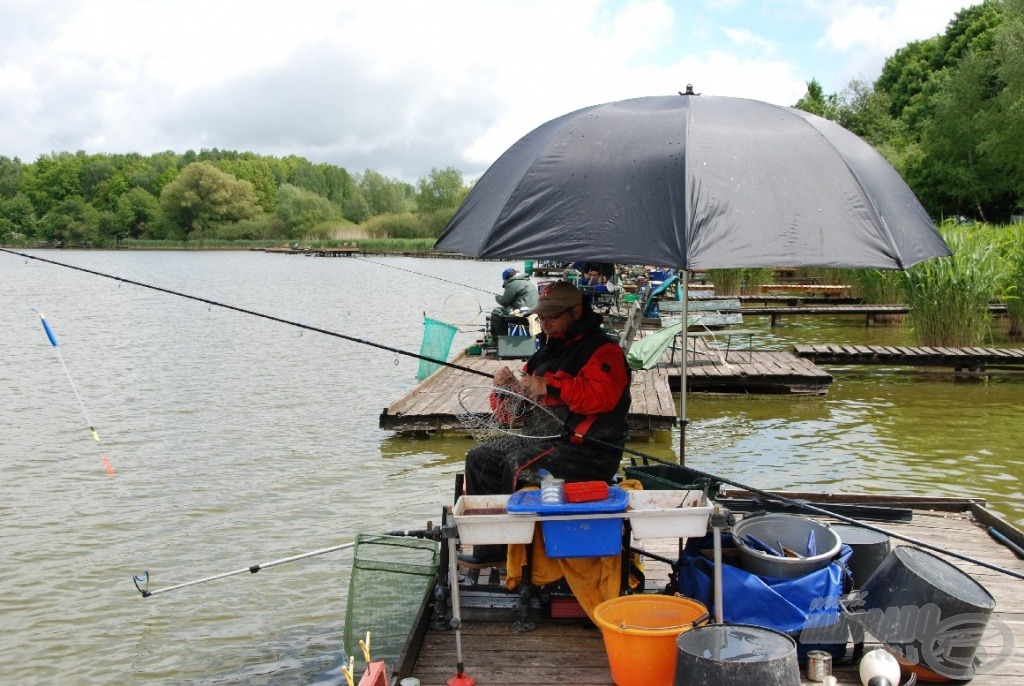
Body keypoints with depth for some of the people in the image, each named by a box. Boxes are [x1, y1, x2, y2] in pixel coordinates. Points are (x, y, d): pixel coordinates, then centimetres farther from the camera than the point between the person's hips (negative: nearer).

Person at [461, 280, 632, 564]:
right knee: (480, 459, 3)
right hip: (547, 439, 10)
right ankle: (489, 549, 5)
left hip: (590, 451, -9)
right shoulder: (547, 350, 18)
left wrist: (551, 385, -27)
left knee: (519, 464, -29)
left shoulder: (603, 350, -9)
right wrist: (510, 387, -3)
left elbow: (601, 397, -29)